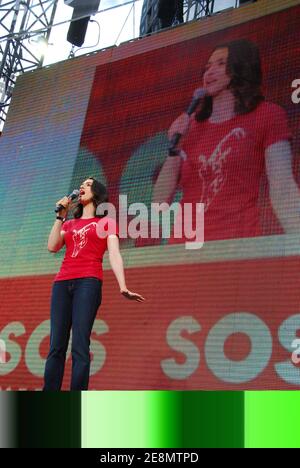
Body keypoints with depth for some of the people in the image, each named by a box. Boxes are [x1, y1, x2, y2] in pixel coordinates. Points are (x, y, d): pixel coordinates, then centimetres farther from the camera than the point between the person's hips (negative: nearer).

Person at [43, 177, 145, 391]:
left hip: (89, 282, -4)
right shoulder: (69, 224, 27)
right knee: (56, 347, -5)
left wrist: (123, 287, -13)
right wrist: (61, 216, 12)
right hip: (62, 283, 4)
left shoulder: (107, 222, 15)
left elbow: (114, 254, 1)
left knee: (80, 347, -14)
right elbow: (52, 247, 9)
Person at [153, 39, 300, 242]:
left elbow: (283, 191, -6)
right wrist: (174, 146, 0)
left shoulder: (266, 115, 5)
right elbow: (161, 200, 11)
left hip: (238, 241, -4)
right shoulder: (189, 126, 16)